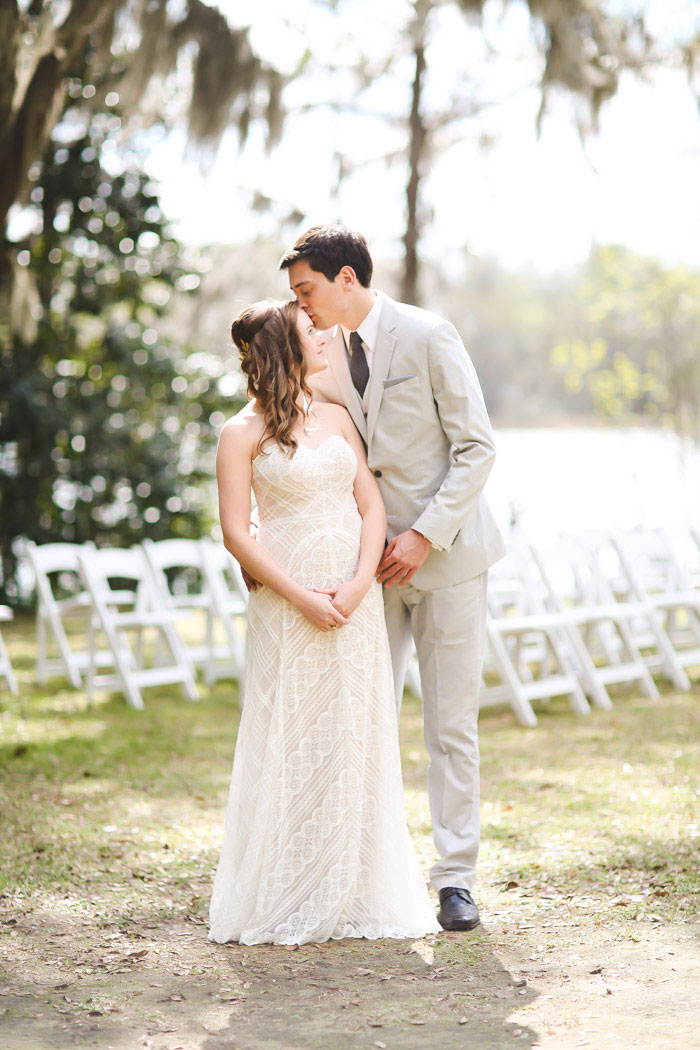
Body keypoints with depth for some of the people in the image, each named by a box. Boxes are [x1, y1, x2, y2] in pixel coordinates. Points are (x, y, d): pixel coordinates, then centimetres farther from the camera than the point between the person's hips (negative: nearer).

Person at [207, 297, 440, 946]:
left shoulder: (337, 418, 12)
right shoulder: (243, 433, -2)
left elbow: (371, 505, 7)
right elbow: (236, 534, -7)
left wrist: (360, 582, -9)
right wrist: (301, 596, -14)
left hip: (356, 597, 5)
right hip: (286, 601, -4)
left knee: (357, 741, 5)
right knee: (290, 741, -2)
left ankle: (357, 893, 13)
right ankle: (285, 899, 6)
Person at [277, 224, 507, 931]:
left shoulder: (428, 337, -10)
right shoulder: (327, 352, 7)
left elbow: (476, 447, -10)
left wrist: (425, 536, -17)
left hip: (443, 553, -5)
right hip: (374, 557, 5)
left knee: (451, 726, 1)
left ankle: (455, 878, 9)